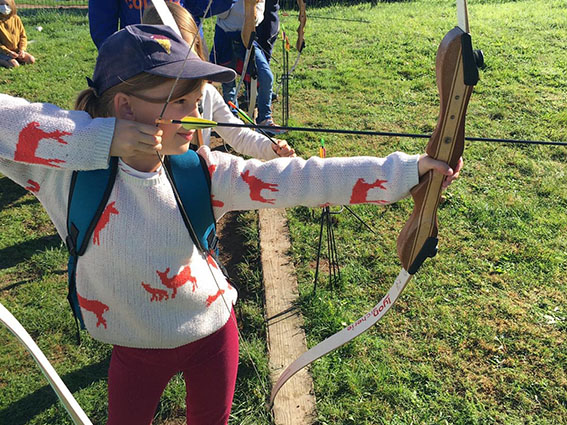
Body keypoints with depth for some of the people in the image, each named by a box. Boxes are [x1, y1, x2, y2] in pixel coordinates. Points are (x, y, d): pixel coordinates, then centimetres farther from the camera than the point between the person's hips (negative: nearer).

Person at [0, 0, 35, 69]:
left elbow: (23, 36, 4)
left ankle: (16, 58, 6)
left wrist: (22, 50, -11)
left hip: (17, 50, 5)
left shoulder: (16, 19, 0)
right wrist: (8, 52, -22)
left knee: (31, 60, -12)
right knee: (14, 65, -26)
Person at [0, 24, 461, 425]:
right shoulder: (68, 167, -23)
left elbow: (301, 179, -22)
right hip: (136, 352, -1)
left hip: (213, 334, 2)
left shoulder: (201, 170, -17)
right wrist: (104, 140, -40)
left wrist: (409, 168, -26)